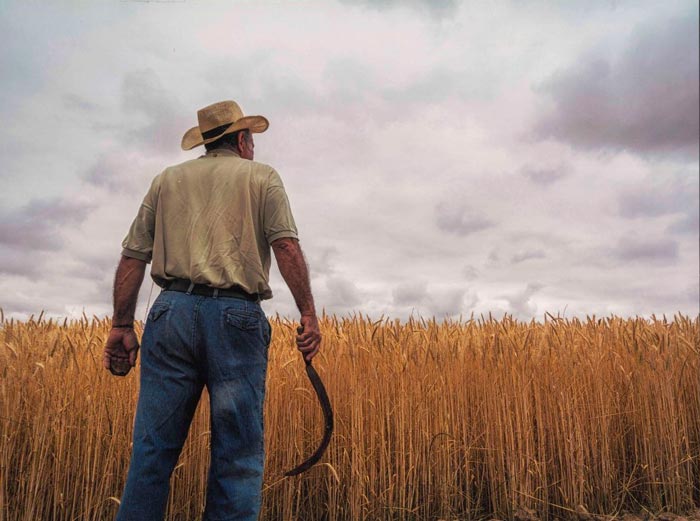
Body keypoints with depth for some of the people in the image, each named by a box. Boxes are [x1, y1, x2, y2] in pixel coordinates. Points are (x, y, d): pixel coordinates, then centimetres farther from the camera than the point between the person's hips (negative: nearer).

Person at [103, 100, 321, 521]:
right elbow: (287, 245, -5)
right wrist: (309, 314, -6)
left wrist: (122, 326, 14)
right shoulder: (261, 176, 11)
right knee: (238, 454, 3)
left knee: (153, 448, 8)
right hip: (235, 317, -3)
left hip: (172, 312, 4)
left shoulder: (168, 179, 20)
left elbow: (133, 257, 12)